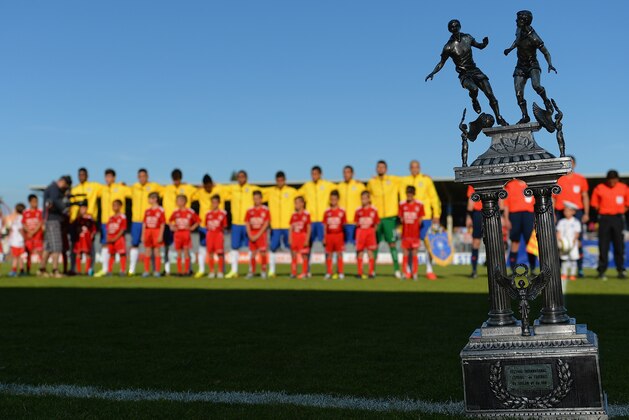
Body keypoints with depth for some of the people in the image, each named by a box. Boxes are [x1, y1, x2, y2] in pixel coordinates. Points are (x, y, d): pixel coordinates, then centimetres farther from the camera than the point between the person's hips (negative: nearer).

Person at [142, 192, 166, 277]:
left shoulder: (160, 210, -5)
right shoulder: (147, 211, 9)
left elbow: (163, 224, -6)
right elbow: (144, 224, 11)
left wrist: (161, 235, -11)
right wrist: (143, 235, 6)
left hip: (156, 232, -5)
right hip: (148, 232, 5)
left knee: (157, 252, 0)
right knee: (147, 252, 5)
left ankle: (157, 271, 6)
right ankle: (146, 271, 10)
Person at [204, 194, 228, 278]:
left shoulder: (222, 213, -2)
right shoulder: (208, 213, 6)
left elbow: (224, 226, 1)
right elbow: (206, 225, 12)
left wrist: (221, 229, -13)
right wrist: (208, 228, -4)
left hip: (219, 234, -3)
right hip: (210, 234, 3)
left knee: (220, 252, -7)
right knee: (210, 252, 4)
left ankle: (220, 271, 3)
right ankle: (211, 271, 13)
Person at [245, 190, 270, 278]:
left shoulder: (265, 210, -3)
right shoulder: (250, 211, 6)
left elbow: (266, 224, -7)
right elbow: (247, 224, 6)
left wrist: (258, 235, -12)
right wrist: (250, 235, -6)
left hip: (261, 234, -3)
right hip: (252, 236, 3)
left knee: (263, 253, -5)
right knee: (253, 253, 6)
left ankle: (263, 271, 6)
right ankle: (252, 271, 13)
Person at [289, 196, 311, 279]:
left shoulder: (306, 215, -5)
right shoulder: (293, 215, 8)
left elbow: (309, 228, -5)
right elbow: (291, 228, 10)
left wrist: (307, 240, -9)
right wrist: (290, 239, 3)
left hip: (303, 236, -4)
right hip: (294, 236, 4)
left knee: (304, 255, 0)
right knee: (293, 255, 5)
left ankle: (304, 273, 6)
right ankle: (293, 273, 10)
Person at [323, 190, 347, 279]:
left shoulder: (342, 211, 2)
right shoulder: (327, 212, 6)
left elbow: (344, 225, 4)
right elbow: (325, 226, 8)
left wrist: (344, 238, 1)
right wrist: (324, 238, 3)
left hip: (339, 235, -2)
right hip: (329, 235, 2)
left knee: (339, 254, 0)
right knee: (329, 254, 5)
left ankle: (340, 273, 5)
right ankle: (328, 273, 11)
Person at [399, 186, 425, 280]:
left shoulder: (419, 205, -1)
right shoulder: (402, 205, 3)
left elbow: (420, 219, 3)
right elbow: (401, 218, 8)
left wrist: (417, 226, -5)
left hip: (415, 234, -1)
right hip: (405, 233, 1)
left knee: (414, 254, 2)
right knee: (405, 253, 3)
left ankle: (414, 273, 8)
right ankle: (405, 273, 8)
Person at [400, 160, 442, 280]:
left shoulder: (426, 179, 7)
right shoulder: (404, 181, 9)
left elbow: (434, 198, 6)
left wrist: (436, 215, 0)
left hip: (425, 216, -1)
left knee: (428, 242, -6)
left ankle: (429, 270, 1)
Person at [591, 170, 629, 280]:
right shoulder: (599, 188, 2)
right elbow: (595, 204, 6)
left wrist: (620, 212, 2)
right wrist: (602, 212, -2)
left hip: (618, 218, 1)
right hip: (604, 218, -1)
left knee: (619, 245, 2)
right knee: (603, 246, -1)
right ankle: (601, 271, 3)